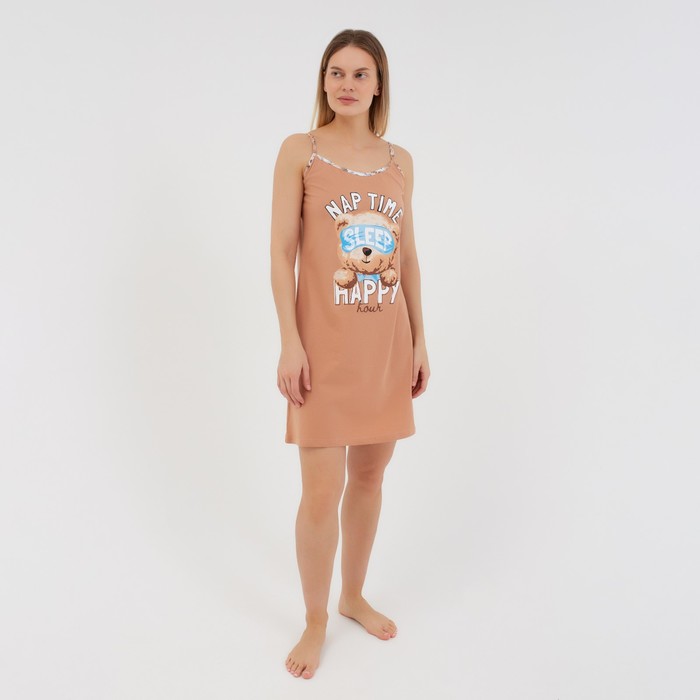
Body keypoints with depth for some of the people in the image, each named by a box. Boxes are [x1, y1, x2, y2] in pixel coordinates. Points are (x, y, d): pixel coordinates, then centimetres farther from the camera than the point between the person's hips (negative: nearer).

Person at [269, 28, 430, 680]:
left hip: (386, 341, 4)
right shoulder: (300, 150, 0)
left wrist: (419, 340, 9)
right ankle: (315, 620, 22)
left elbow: (408, 256, 12)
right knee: (322, 492, -2)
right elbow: (282, 251, -5)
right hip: (325, 342, -4)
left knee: (370, 476, 13)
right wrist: (290, 343, -12)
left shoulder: (400, 160, 11)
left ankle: (354, 596, 35)